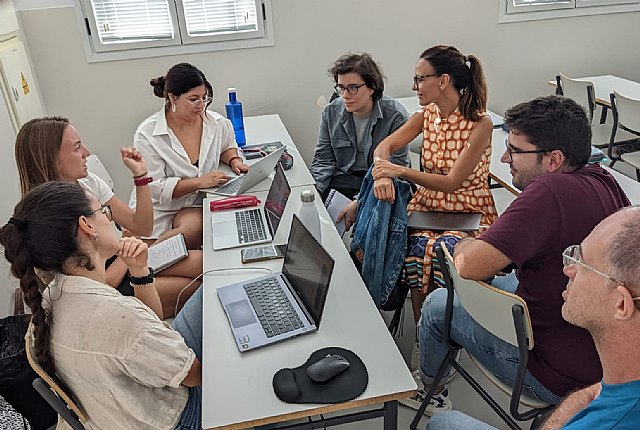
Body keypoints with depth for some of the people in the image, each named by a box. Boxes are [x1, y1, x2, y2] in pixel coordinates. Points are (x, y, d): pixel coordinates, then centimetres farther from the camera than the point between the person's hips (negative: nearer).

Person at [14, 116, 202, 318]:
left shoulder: (88, 182, -6)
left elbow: (142, 228, -3)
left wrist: (140, 174, -13)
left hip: (115, 262, 7)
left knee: (202, 261, -7)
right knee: (192, 288, -15)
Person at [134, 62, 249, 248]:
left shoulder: (217, 123, -1)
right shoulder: (147, 135, -12)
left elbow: (227, 145, 24)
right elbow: (155, 188, -14)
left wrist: (234, 160, 0)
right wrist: (200, 182, -22)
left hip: (198, 204, 3)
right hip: (161, 209, -2)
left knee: (193, 227, -32)